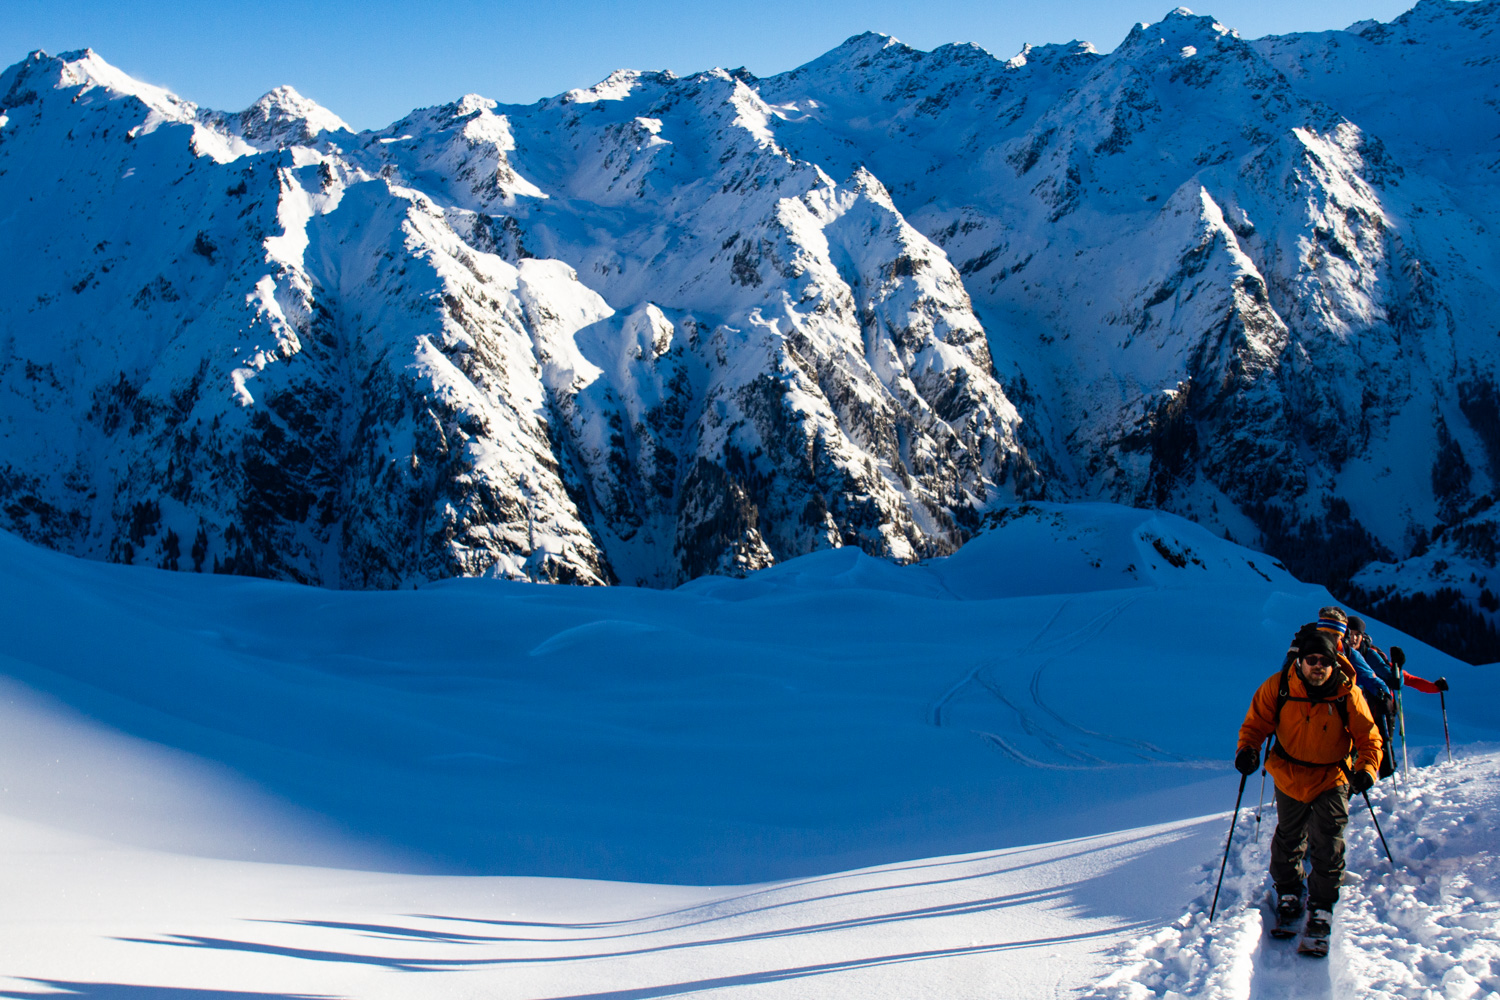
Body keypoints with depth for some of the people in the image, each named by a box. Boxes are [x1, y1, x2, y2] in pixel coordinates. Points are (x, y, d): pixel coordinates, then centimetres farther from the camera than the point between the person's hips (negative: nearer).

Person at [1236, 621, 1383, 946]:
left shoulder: (1348, 694, -18)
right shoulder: (1278, 687, -17)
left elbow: (1368, 738, -9)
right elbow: (1256, 723, -5)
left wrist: (1366, 769, -25)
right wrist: (1247, 750, -23)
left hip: (1332, 778, -1)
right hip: (1289, 775, 1)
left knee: (1328, 844, -4)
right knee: (1289, 839, 15)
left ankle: (1322, 907, 13)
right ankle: (1288, 893, 37)